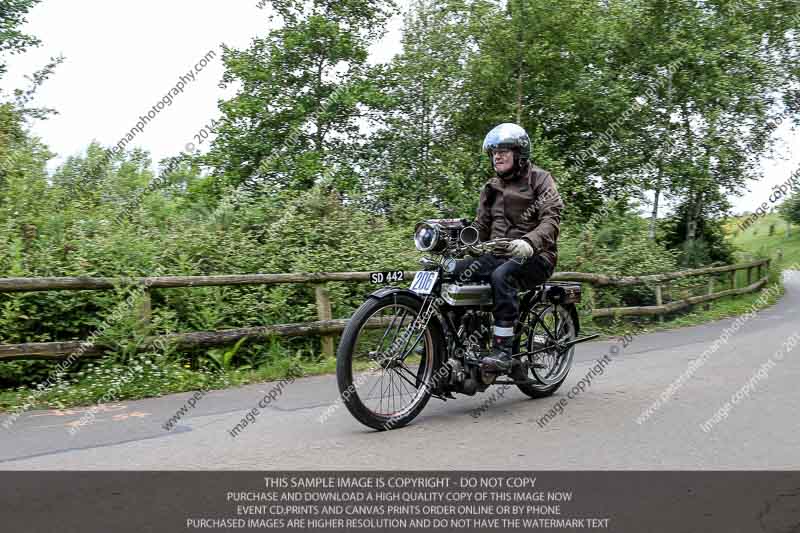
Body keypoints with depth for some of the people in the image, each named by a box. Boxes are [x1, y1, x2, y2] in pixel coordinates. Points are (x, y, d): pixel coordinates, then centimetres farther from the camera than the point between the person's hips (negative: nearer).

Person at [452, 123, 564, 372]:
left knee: (502, 275, -37)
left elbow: (551, 219, -15)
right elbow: (481, 226, 15)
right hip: (497, 255, 6)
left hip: (533, 256, -6)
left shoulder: (539, 178, 0)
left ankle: (503, 351, -34)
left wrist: (529, 242, -35)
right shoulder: (491, 187, 19)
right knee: (454, 271, -18)